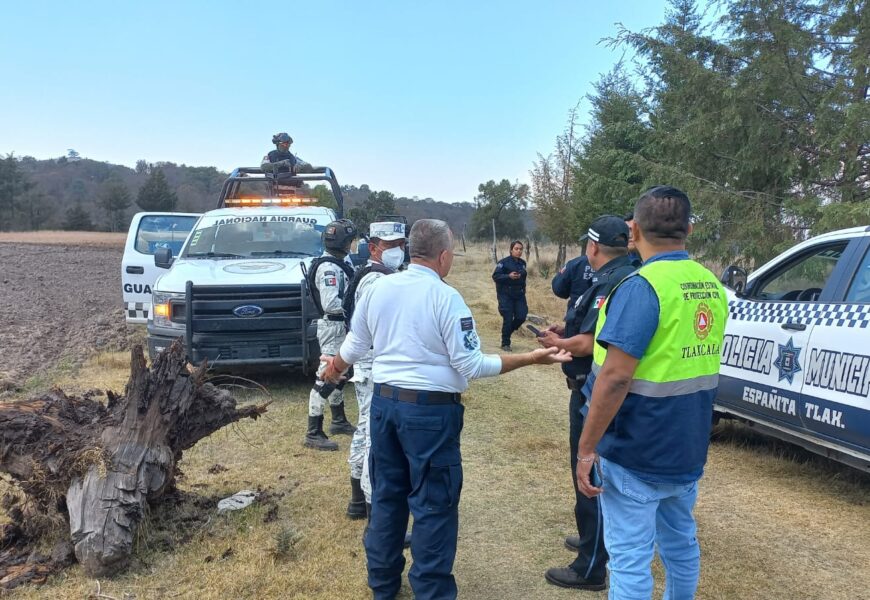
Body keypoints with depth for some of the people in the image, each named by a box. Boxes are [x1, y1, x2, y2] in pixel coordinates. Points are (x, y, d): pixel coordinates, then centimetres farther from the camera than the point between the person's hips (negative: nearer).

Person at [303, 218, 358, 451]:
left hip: (341, 326, 11)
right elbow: (331, 304, -27)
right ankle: (313, 434, -3)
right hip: (332, 326, -11)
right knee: (325, 379, -8)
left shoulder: (340, 263, 11)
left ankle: (339, 421, 37)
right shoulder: (328, 268, -20)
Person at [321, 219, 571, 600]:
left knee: (387, 493, 19)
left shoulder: (377, 288, 3)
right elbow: (471, 365, -14)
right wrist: (530, 358, -9)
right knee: (433, 503, 7)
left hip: (384, 401, 6)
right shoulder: (445, 297, -14)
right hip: (431, 409, -6)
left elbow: (355, 344, 15)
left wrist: (335, 367, 36)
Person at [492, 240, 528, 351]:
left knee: (521, 317, -1)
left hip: (519, 295, 5)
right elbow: (495, 276, -14)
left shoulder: (523, 263, 9)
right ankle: (505, 344, 9)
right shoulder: (504, 262, -10)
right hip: (506, 295, -5)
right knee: (508, 319, -5)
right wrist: (509, 276, -26)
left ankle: (507, 332, 28)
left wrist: (523, 289, 15)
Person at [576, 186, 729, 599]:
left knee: (630, 557, 3)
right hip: (687, 449, 8)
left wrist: (586, 447, -18)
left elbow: (615, 377, -25)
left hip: (636, 455, -8)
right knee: (680, 543, 21)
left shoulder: (641, 287, -20)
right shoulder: (712, 287, 6)